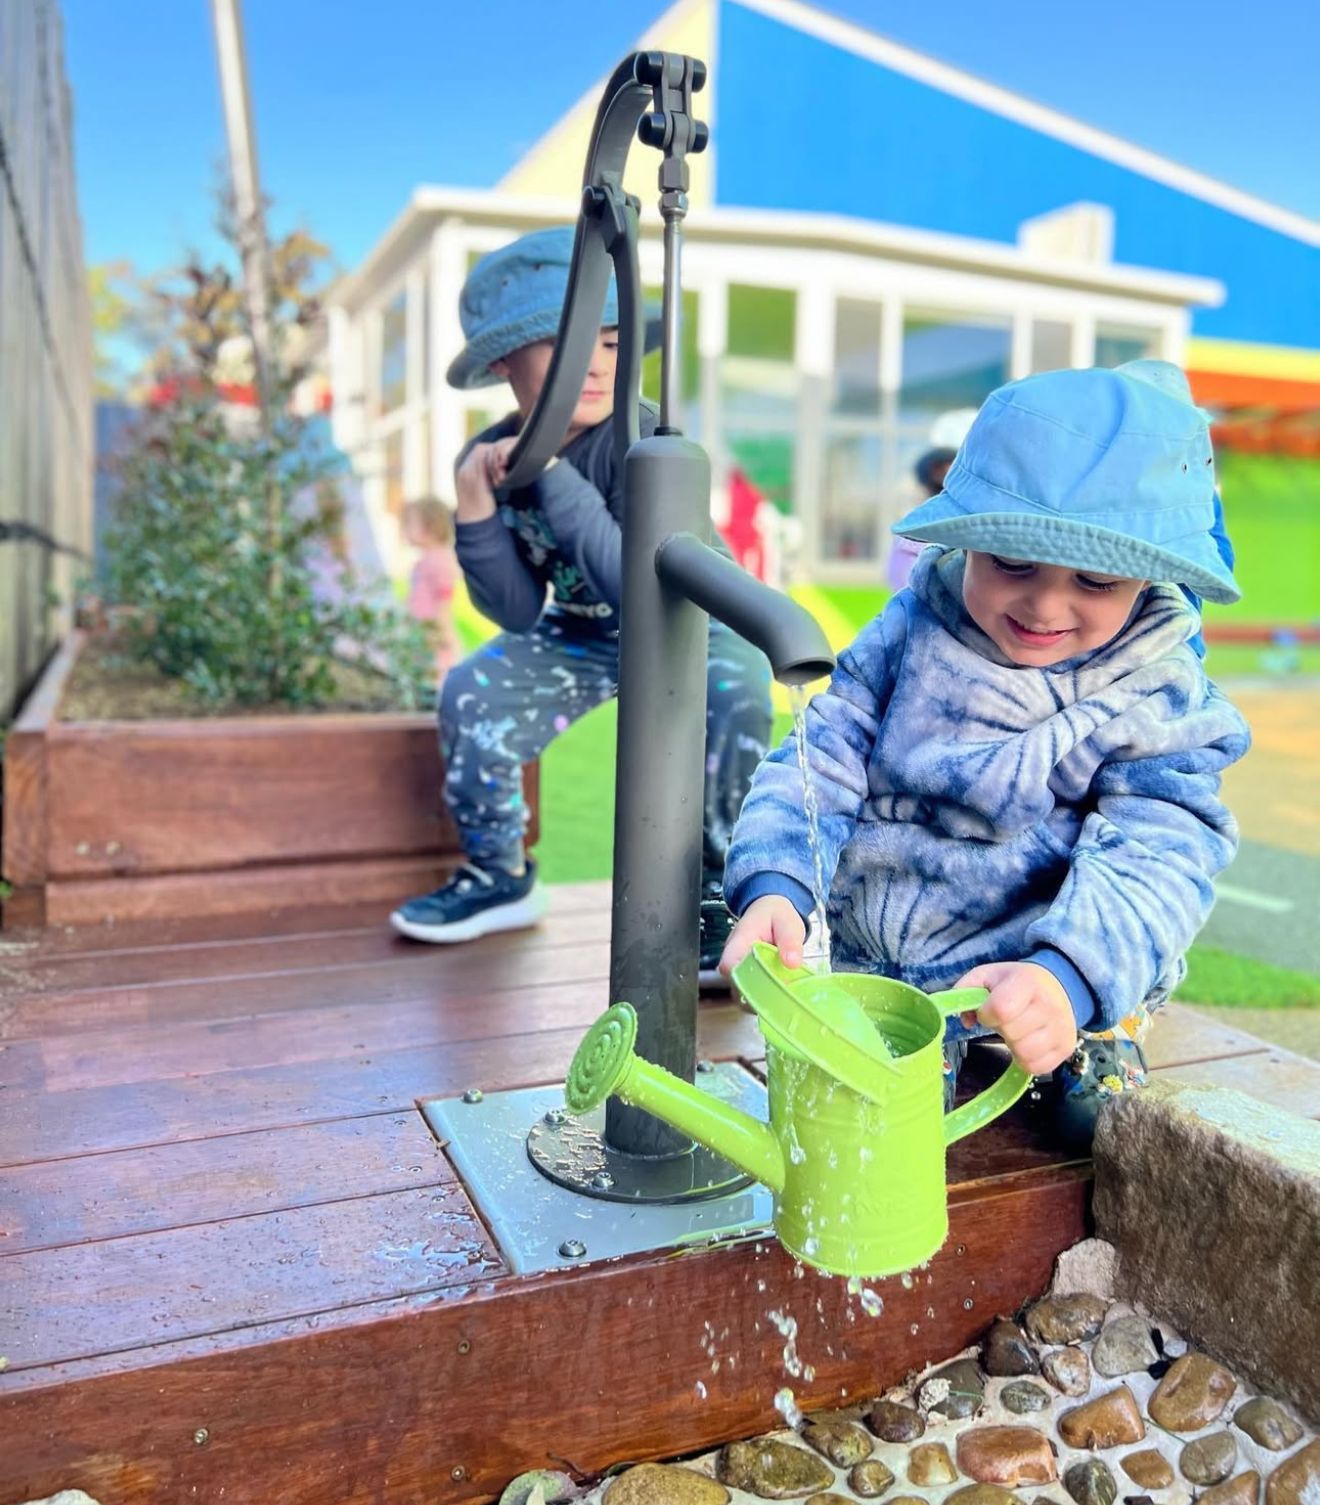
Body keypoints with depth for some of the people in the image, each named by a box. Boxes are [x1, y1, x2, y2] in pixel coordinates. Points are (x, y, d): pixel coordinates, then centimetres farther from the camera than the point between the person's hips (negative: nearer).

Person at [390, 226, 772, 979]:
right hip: (580, 635, 4)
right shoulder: (487, 457, -13)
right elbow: (520, 615, -14)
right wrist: (475, 508, -28)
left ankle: (714, 891, -11)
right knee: (472, 694, -17)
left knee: (737, 691, -33)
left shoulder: (643, 440, -27)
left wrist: (552, 477, -38)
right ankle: (499, 877, 9)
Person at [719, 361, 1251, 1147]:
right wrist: (774, 886, -28)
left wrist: (1068, 974, -41)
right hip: (870, 959, 2)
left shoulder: (1163, 707, -8)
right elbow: (820, 764, -8)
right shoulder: (908, 638, -4)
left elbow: (1153, 865, -19)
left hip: (1052, 982, -1)